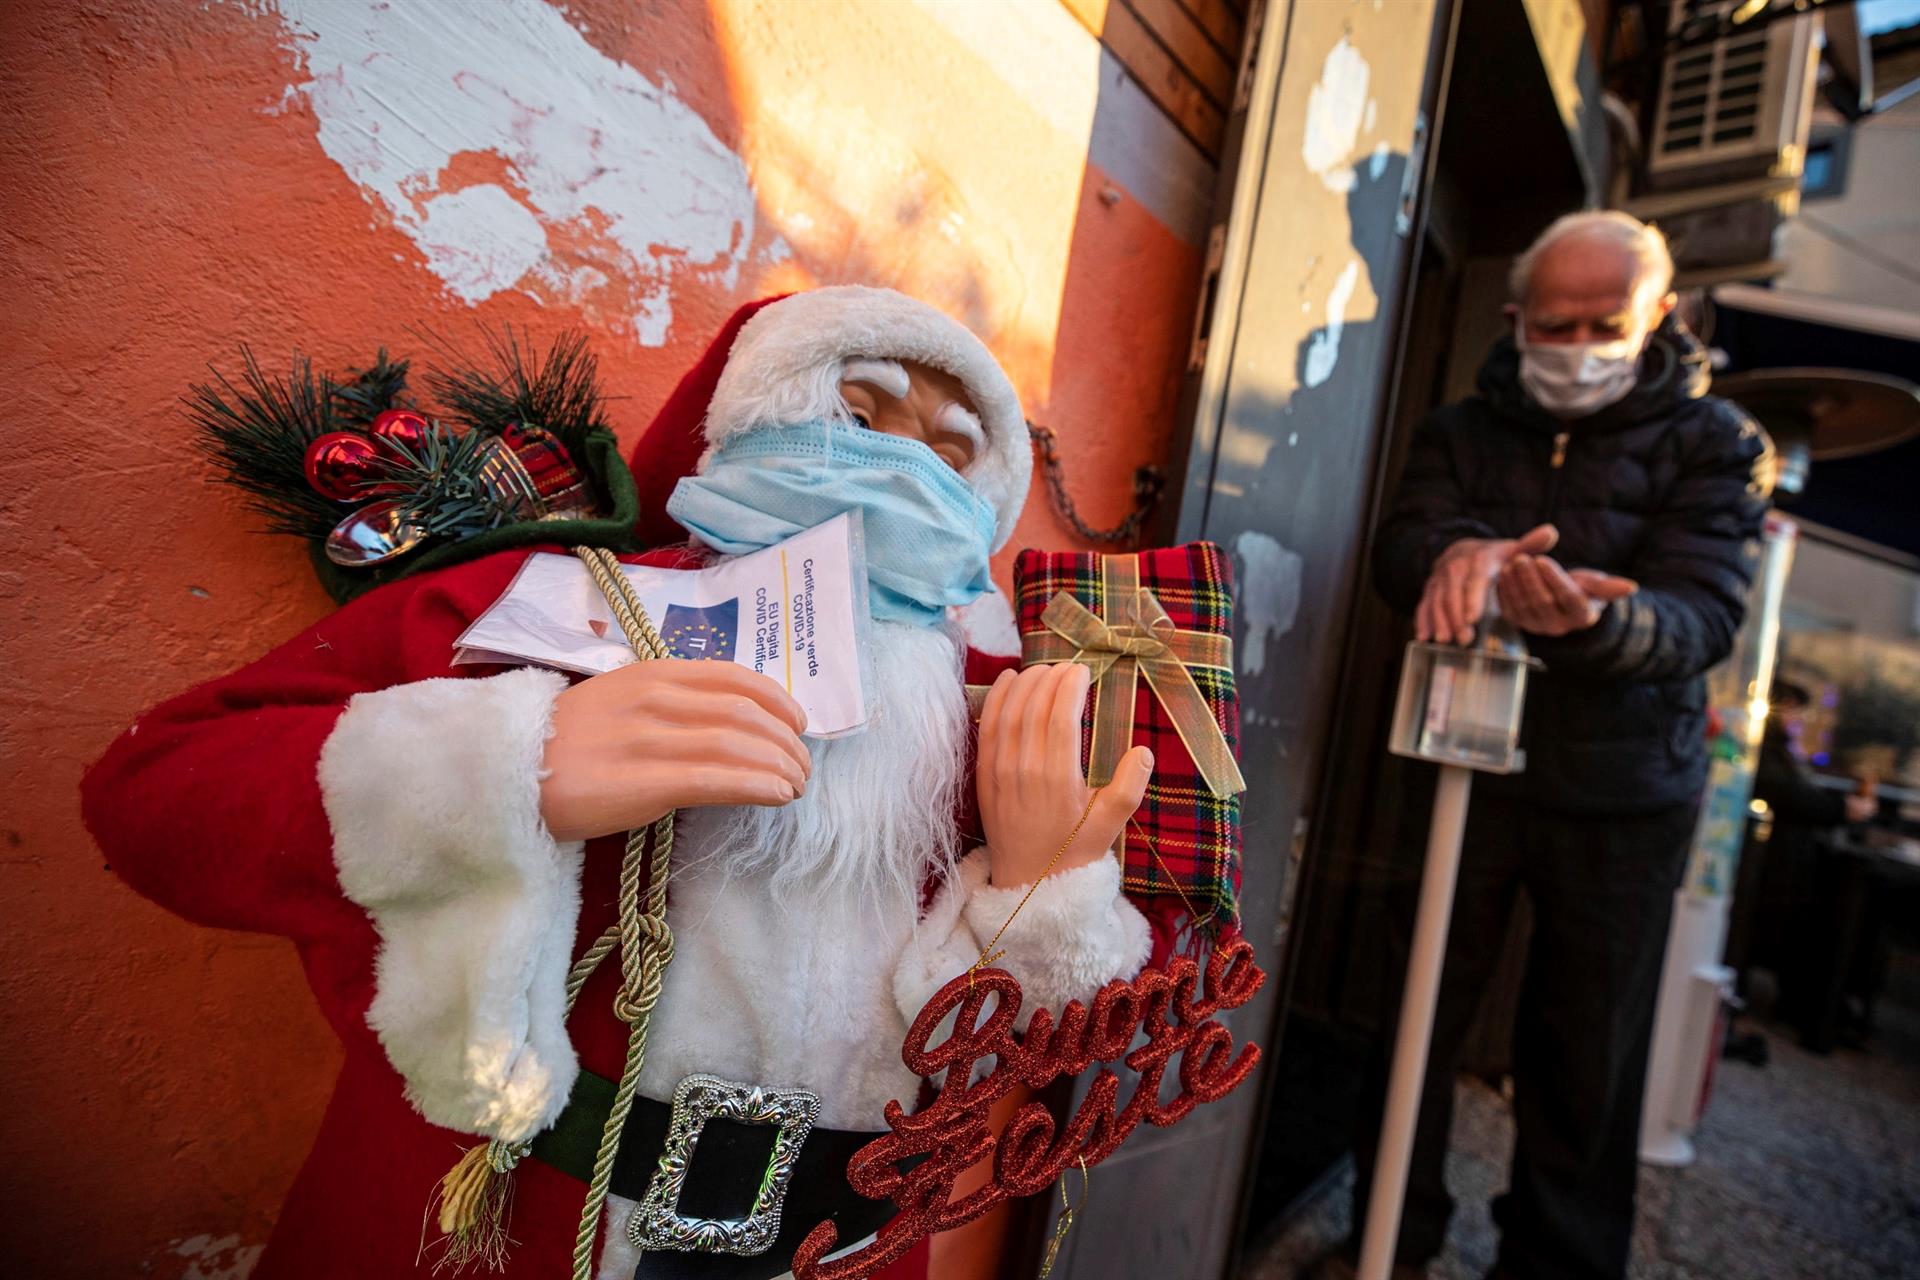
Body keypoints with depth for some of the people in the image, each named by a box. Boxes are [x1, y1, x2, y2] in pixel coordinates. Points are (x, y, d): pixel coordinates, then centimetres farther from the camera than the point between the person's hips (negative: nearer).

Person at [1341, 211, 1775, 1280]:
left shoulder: (1714, 444, 0)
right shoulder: (1465, 430, 6)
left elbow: (1702, 615, -14)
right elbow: (1400, 546, -11)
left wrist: (1592, 618, -37)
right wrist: (1460, 552, -35)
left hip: (1623, 800, 0)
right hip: (1465, 766, 1)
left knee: (1588, 1060, 11)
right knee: (1420, 1018, 10)